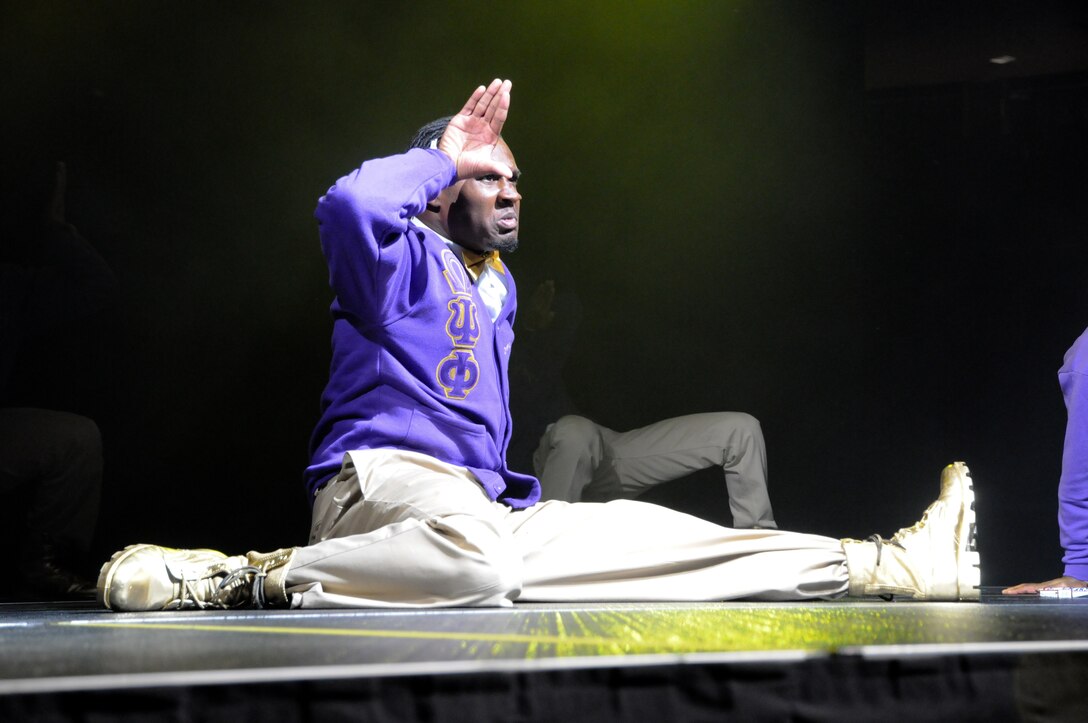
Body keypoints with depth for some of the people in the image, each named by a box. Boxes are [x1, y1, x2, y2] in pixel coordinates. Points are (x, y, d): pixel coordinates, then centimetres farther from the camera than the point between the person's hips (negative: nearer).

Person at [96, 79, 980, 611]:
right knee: (471, 549, -43)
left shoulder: (498, 285, 26)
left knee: (647, 533, 2)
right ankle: (229, 578, -32)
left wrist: (508, 490, 25)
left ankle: (885, 564, 3)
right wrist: (442, 155, -9)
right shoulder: (406, 258, -1)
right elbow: (351, 204, -25)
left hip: (479, 506, 8)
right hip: (384, 476, -8)